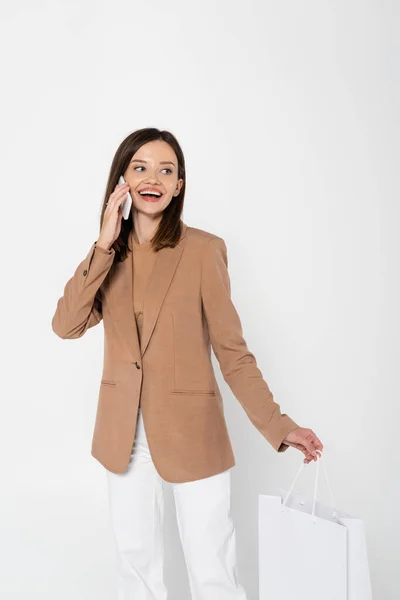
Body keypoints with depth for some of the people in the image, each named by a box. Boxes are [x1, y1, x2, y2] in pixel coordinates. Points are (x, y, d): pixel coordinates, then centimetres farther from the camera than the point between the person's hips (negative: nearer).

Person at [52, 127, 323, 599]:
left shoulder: (203, 249, -9)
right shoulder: (109, 252, 5)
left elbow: (231, 350, -7)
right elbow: (66, 326, -8)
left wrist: (277, 425, -13)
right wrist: (104, 247, -15)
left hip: (191, 431, -4)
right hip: (123, 432, 4)